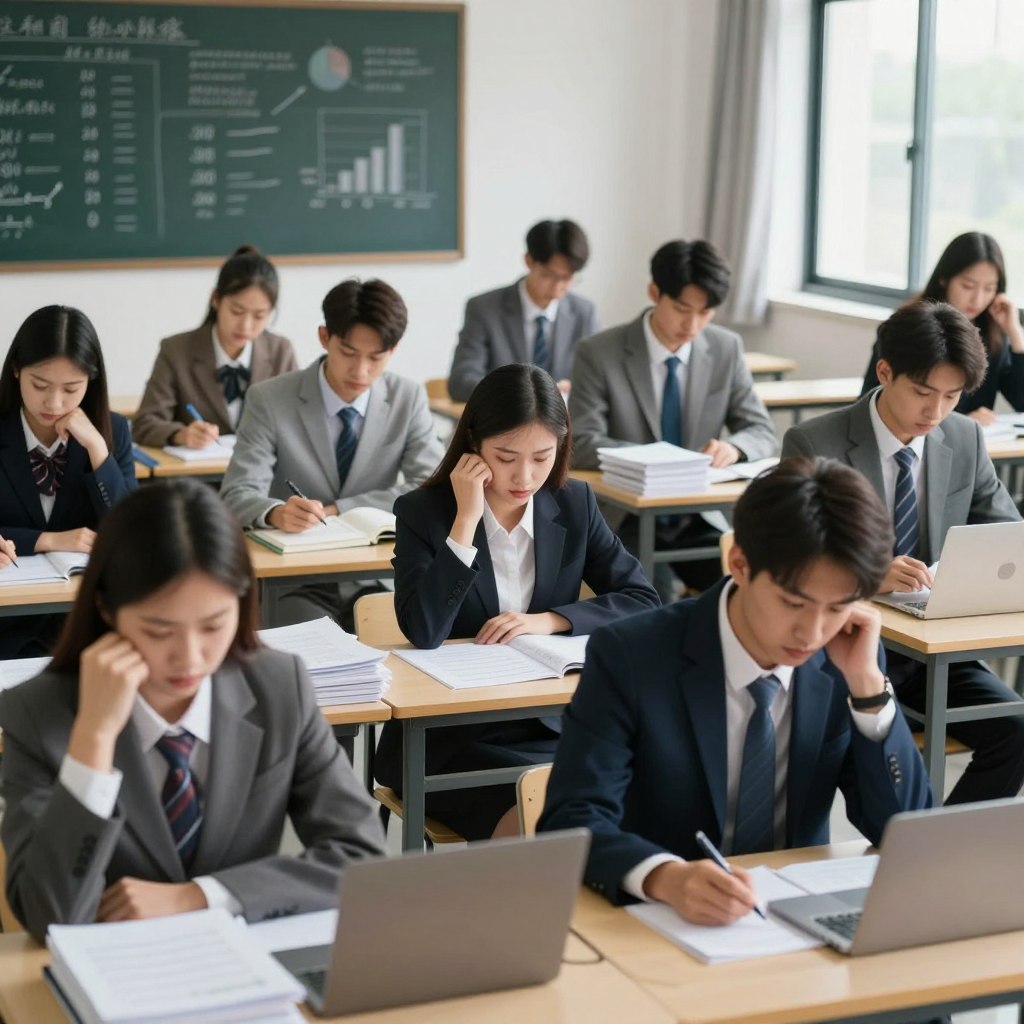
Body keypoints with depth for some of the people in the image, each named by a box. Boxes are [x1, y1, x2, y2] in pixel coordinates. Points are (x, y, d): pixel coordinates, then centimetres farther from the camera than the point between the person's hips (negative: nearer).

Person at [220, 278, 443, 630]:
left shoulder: (409, 399, 1)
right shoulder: (270, 400, -6)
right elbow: (237, 494, -12)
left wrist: (337, 509, -14)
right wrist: (276, 513, -36)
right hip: (298, 582, -2)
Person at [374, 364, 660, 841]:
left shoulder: (574, 505, 5)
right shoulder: (422, 513, -5)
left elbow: (642, 601, 3)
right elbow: (423, 631, -19)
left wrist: (550, 620, -11)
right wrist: (466, 520, -19)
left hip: (552, 724, 4)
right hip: (446, 735, -4)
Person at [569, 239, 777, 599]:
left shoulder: (726, 349, 2)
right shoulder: (599, 353, -7)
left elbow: (762, 432, 5)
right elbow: (582, 445, -12)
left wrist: (732, 447, -19)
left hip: (700, 519, 3)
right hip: (626, 522, -3)